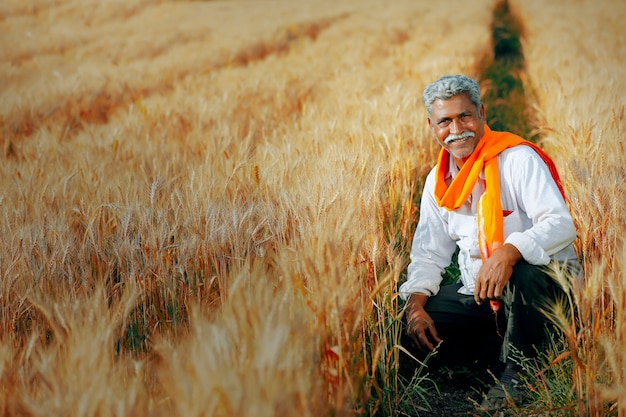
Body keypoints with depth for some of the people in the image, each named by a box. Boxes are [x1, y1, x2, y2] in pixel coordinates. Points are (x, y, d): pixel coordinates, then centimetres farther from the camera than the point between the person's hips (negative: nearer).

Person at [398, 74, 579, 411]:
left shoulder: (518, 158, -12)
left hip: (542, 281, -5)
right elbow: (429, 254, 11)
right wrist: (415, 305, -7)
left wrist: (509, 252, -42)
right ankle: (503, 346, -2)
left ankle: (517, 370, -15)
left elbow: (561, 224, -24)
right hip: (476, 292, 6)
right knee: (411, 332, -11)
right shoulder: (438, 181, 8)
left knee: (523, 276, -41)